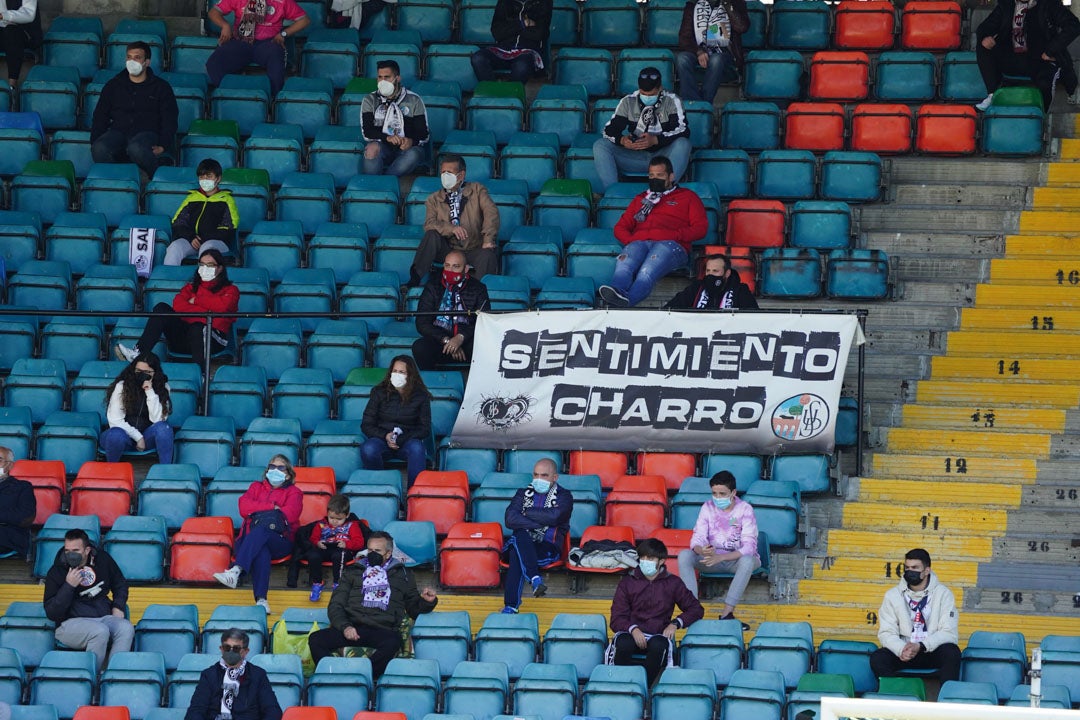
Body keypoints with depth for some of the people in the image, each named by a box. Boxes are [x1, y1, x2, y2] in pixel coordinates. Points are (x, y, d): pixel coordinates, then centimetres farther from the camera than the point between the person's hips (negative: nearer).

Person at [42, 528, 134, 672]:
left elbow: (120, 584, 28)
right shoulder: (56, 572, -2)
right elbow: (52, 613, -7)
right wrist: (69, 586, -16)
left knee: (126, 628, -29)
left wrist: (118, 607, 10)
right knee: (101, 631, -37)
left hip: (104, 616, 4)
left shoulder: (102, 559, 9)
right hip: (71, 622, -4)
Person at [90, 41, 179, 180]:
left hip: (147, 133, -2)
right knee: (100, 149, -34)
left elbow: (169, 121, 8)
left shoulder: (161, 87, 15)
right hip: (118, 131, 2)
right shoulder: (113, 85, 21)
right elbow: (100, 116, 18)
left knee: (136, 148, -41)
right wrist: (94, 142, -1)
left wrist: (163, 146, -12)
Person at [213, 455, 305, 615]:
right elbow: (244, 507, 7)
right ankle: (261, 600, -56)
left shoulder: (293, 492, 20)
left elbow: (289, 515, -3)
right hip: (251, 538, 1)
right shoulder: (257, 487, 29)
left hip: (280, 541, -1)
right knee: (261, 552, -38)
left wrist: (258, 512, 0)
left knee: (260, 531, -38)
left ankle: (235, 571, -57)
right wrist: (272, 507, -1)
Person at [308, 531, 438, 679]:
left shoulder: (402, 575, 26)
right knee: (315, 639, -28)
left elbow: (414, 609, 30)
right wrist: (345, 626, -4)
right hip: (352, 629, 2)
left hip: (383, 630, -2)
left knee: (392, 642, -41)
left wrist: (426, 602, 6)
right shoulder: (353, 571, 26)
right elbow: (336, 605, 18)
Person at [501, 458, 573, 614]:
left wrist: (526, 513, -1)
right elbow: (510, 519, 1)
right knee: (521, 535, -36)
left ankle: (511, 606, -46)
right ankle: (535, 579, -53)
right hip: (520, 543, 3)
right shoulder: (523, 493, 20)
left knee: (517, 554, -35)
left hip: (547, 549, -3)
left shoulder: (564, 496, 11)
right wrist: (539, 523, -10)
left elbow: (554, 516, -12)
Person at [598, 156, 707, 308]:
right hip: (639, 243, 3)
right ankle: (617, 291, -66)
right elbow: (620, 227, 30)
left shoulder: (687, 197, 27)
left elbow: (700, 228, 13)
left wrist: (675, 235, -5)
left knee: (647, 272, -40)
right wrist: (630, 239, 4)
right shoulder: (641, 199, 38)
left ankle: (626, 301, -66)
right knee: (623, 266, -37)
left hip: (670, 244, -3)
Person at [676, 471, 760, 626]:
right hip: (713, 557, 3)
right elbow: (697, 538, -9)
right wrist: (702, 551, -36)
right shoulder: (708, 507, -5)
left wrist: (720, 557, -37)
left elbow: (749, 547, -23)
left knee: (748, 560, -39)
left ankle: (727, 613, -39)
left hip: (737, 558, -3)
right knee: (684, 555, -24)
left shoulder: (745, 510, -15)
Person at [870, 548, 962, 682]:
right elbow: (886, 633, -3)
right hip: (903, 651, 1)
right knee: (877, 658, -28)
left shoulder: (943, 594, -2)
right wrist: (901, 649, -26)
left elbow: (949, 633, -10)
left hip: (933, 651, -1)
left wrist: (921, 646, -26)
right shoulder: (893, 595, 4)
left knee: (952, 652, -34)